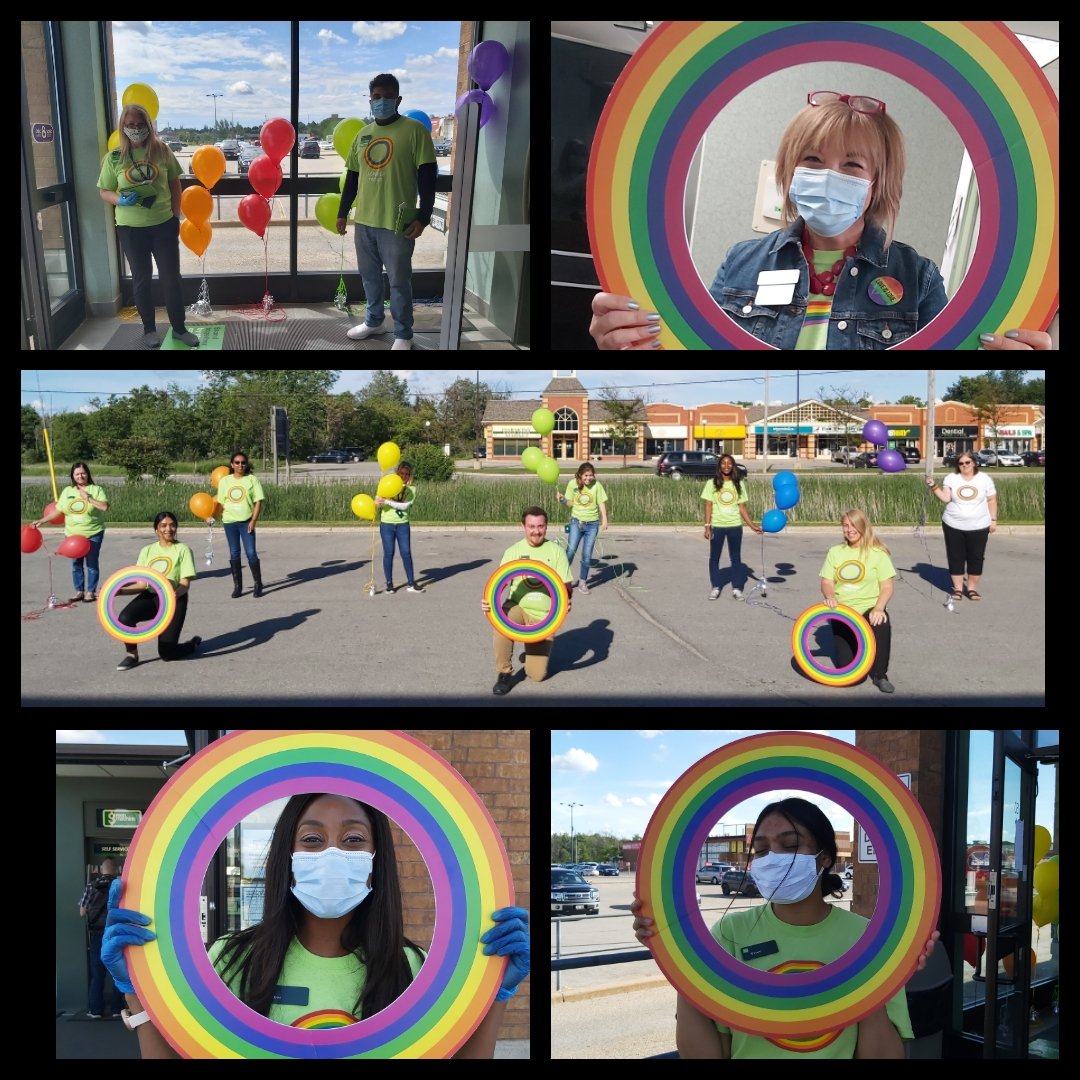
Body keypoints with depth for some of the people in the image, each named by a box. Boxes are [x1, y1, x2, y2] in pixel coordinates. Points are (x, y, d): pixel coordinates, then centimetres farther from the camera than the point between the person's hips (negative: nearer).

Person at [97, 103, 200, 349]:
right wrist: (121, 200, -19)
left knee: (171, 278, 6)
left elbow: (174, 184, 6)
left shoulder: (162, 151, -4)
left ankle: (179, 329, 20)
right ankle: (149, 329, 25)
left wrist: (176, 216, 4)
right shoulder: (114, 158, -5)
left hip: (164, 225, 0)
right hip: (131, 229, 0)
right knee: (142, 280, 12)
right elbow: (104, 192, 2)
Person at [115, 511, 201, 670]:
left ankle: (193, 644, 24)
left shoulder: (182, 549, 1)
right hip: (150, 596, 4)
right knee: (124, 617, -29)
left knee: (166, 653, -9)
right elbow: (142, 584, 8)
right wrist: (119, 591, -9)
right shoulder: (147, 550, 12)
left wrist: (176, 593, -30)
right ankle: (132, 655, -4)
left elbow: (185, 583, -7)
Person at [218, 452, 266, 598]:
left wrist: (253, 521, -11)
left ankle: (258, 585, 6)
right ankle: (237, 586, 14)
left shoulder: (252, 479, 0)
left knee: (251, 553, -5)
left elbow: (258, 501, -3)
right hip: (229, 522, 3)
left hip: (246, 522, -3)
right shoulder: (225, 481, 7)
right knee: (234, 554, 7)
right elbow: (221, 503, 11)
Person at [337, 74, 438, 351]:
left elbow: (427, 176, -9)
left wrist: (423, 217, -15)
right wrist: (342, 212, 16)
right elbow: (352, 177, 18)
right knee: (369, 275, 17)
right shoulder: (362, 135, 12)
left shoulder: (414, 130, -6)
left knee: (399, 281, 0)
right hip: (363, 220, 6)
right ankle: (374, 320, 34)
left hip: (397, 223, -6)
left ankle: (403, 335, 11)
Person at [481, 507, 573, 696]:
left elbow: (567, 584, -4)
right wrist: (489, 601, -30)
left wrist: (567, 600, -27)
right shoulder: (513, 551, -1)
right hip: (518, 608, 0)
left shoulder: (556, 551, -1)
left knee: (537, 675, -5)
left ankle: (536, 650, 33)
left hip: (544, 617, 0)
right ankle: (505, 673, -15)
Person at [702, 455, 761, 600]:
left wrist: (752, 525, -2)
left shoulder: (738, 484, 4)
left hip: (735, 526, 1)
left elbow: (742, 507, 5)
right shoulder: (712, 484, -2)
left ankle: (737, 588, 13)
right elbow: (708, 506, -4)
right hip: (717, 526, -1)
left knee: (736, 557, 6)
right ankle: (715, 588, 16)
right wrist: (707, 527, -11)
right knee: (714, 557, 6)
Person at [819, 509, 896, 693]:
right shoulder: (835, 552, 6)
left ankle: (879, 675, -17)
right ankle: (855, 643, 31)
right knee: (845, 665, -7)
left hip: (869, 608, -2)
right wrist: (830, 596, -20)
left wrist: (878, 608, -25)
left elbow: (887, 587, -6)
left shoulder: (877, 553, -3)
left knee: (882, 624, -39)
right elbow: (826, 583, 4)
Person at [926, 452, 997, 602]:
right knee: (956, 558, 3)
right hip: (954, 526, 0)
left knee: (976, 558, 3)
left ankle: (972, 588, 14)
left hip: (978, 527, 0)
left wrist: (993, 520, 3)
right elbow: (946, 499, -6)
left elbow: (991, 501, 6)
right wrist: (934, 487, -17)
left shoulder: (985, 479, 2)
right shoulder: (951, 478, 1)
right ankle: (958, 589, 13)